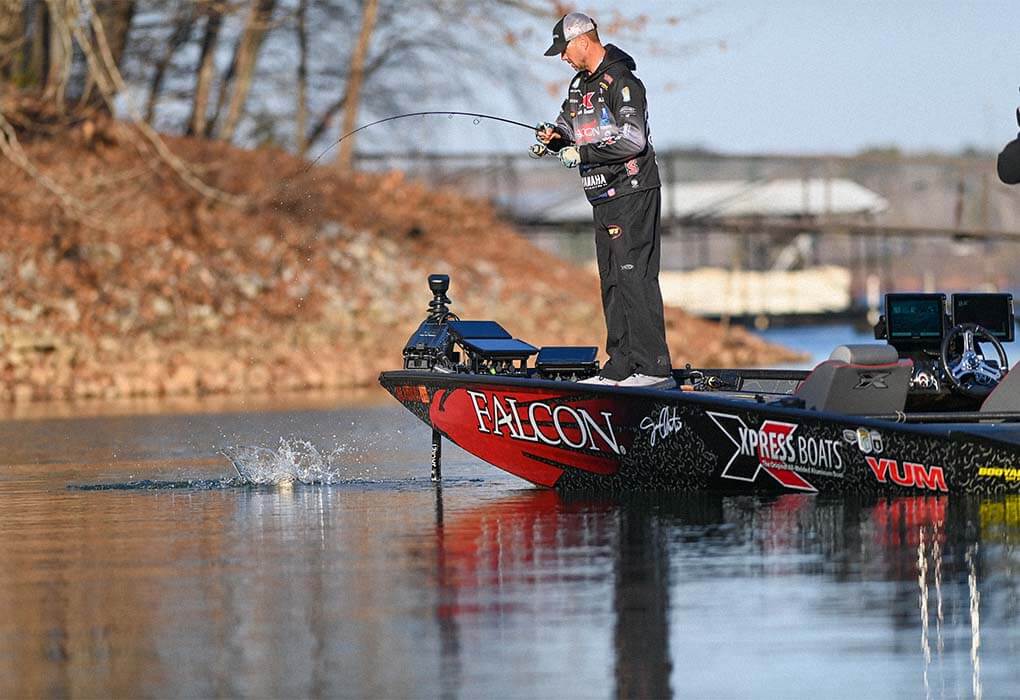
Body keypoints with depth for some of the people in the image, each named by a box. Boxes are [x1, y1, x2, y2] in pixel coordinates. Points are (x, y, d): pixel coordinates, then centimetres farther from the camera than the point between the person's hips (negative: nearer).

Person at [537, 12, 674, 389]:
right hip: (604, 199, 10)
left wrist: (583, 154, -16)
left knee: (635, 277, -14)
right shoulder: (581, 84, 18)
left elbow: (633, 140, -21)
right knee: (611, 282, 11)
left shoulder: (620, 82, -13)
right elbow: (570, 128, 21)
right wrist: (555, 135, -3)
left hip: (631, 193, -10)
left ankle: (654, 368, -18)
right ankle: (621, 366, 15)